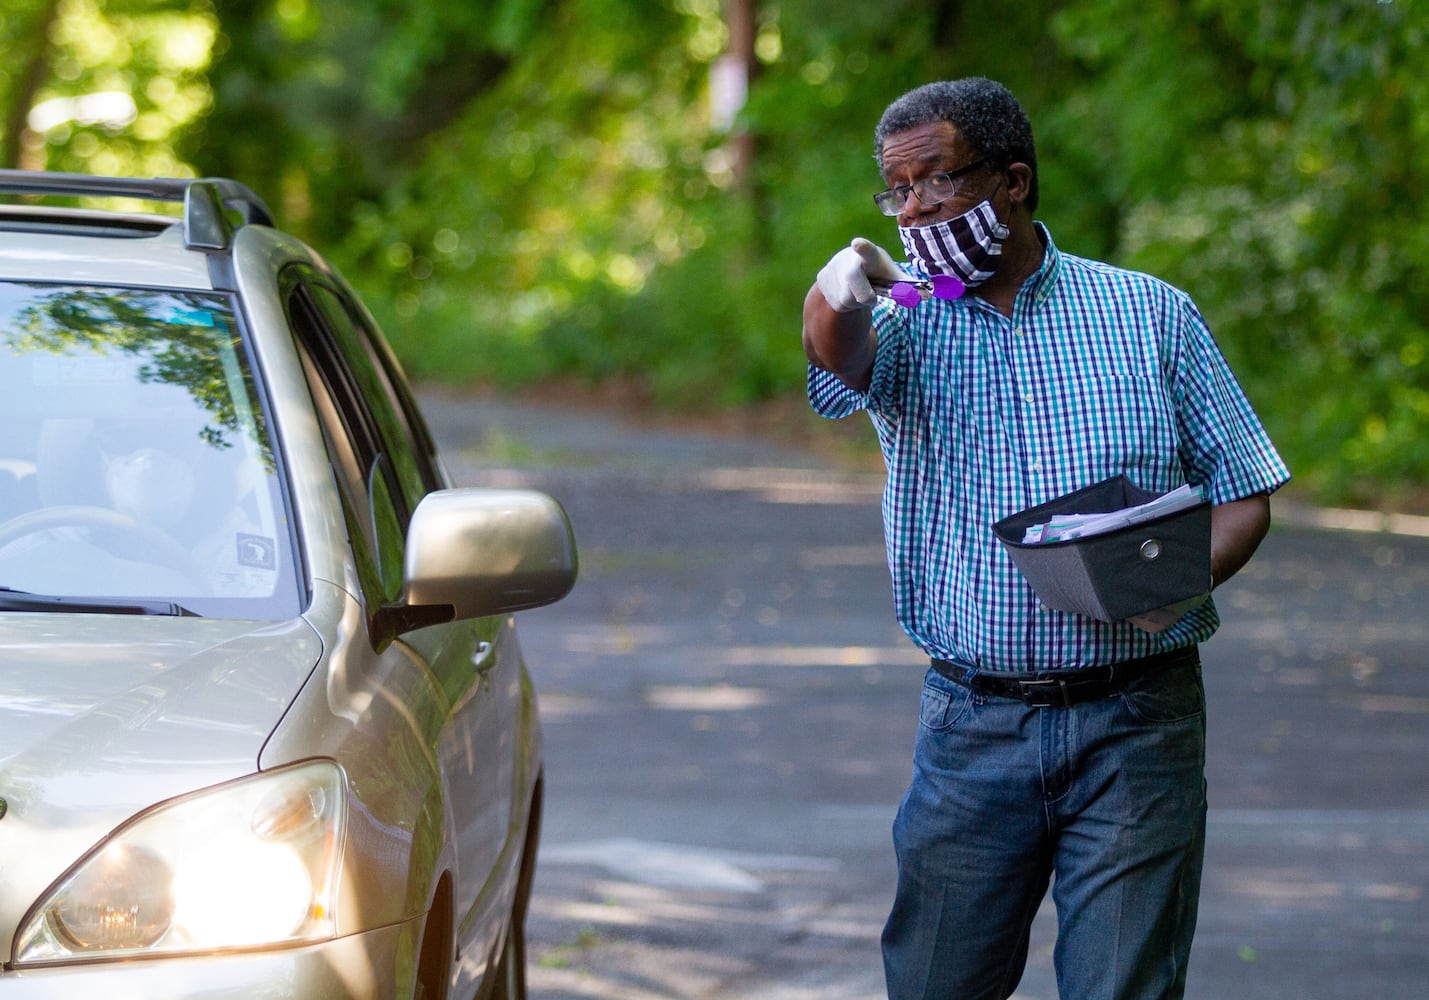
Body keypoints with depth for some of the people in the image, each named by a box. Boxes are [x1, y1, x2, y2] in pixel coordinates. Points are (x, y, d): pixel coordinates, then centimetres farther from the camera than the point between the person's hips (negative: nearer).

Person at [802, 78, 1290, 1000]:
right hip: (973, 728, 1)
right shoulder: (904, 323, 4)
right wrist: (838, 295, -46)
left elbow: (1244, 497, 6)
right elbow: (842, 353, -22)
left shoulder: (1151, 314, 4)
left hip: (1135, 724, -1)